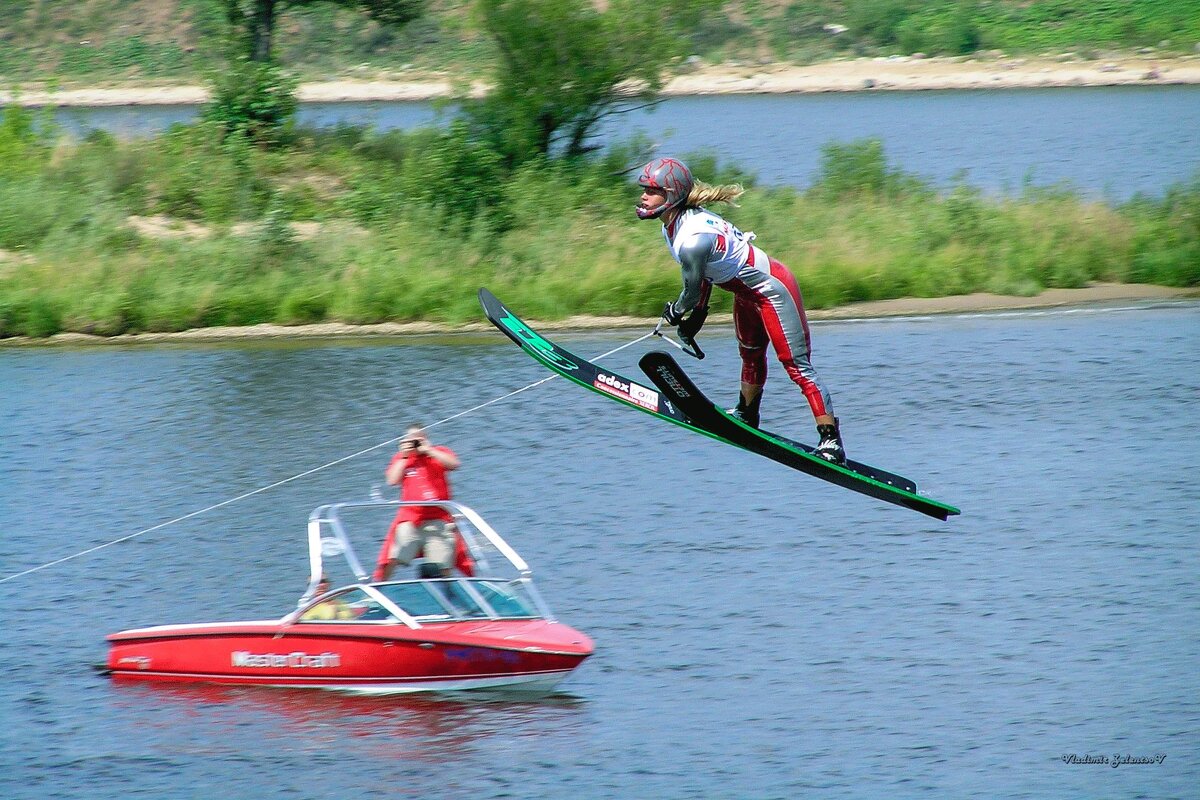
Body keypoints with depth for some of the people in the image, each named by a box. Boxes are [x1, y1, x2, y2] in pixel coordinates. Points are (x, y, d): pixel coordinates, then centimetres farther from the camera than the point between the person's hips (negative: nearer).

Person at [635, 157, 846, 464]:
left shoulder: (692, 240, -33)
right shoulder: (676, 222, -4)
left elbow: (693, 292, -20)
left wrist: (674, 313, 1)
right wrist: (697, 313, 13)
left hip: (771, 291, -11)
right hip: (747, 292, 11)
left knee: (797, 367, -9)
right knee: (751, 357, 29)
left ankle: (831, 441, -8)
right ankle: (747, 419, 48)